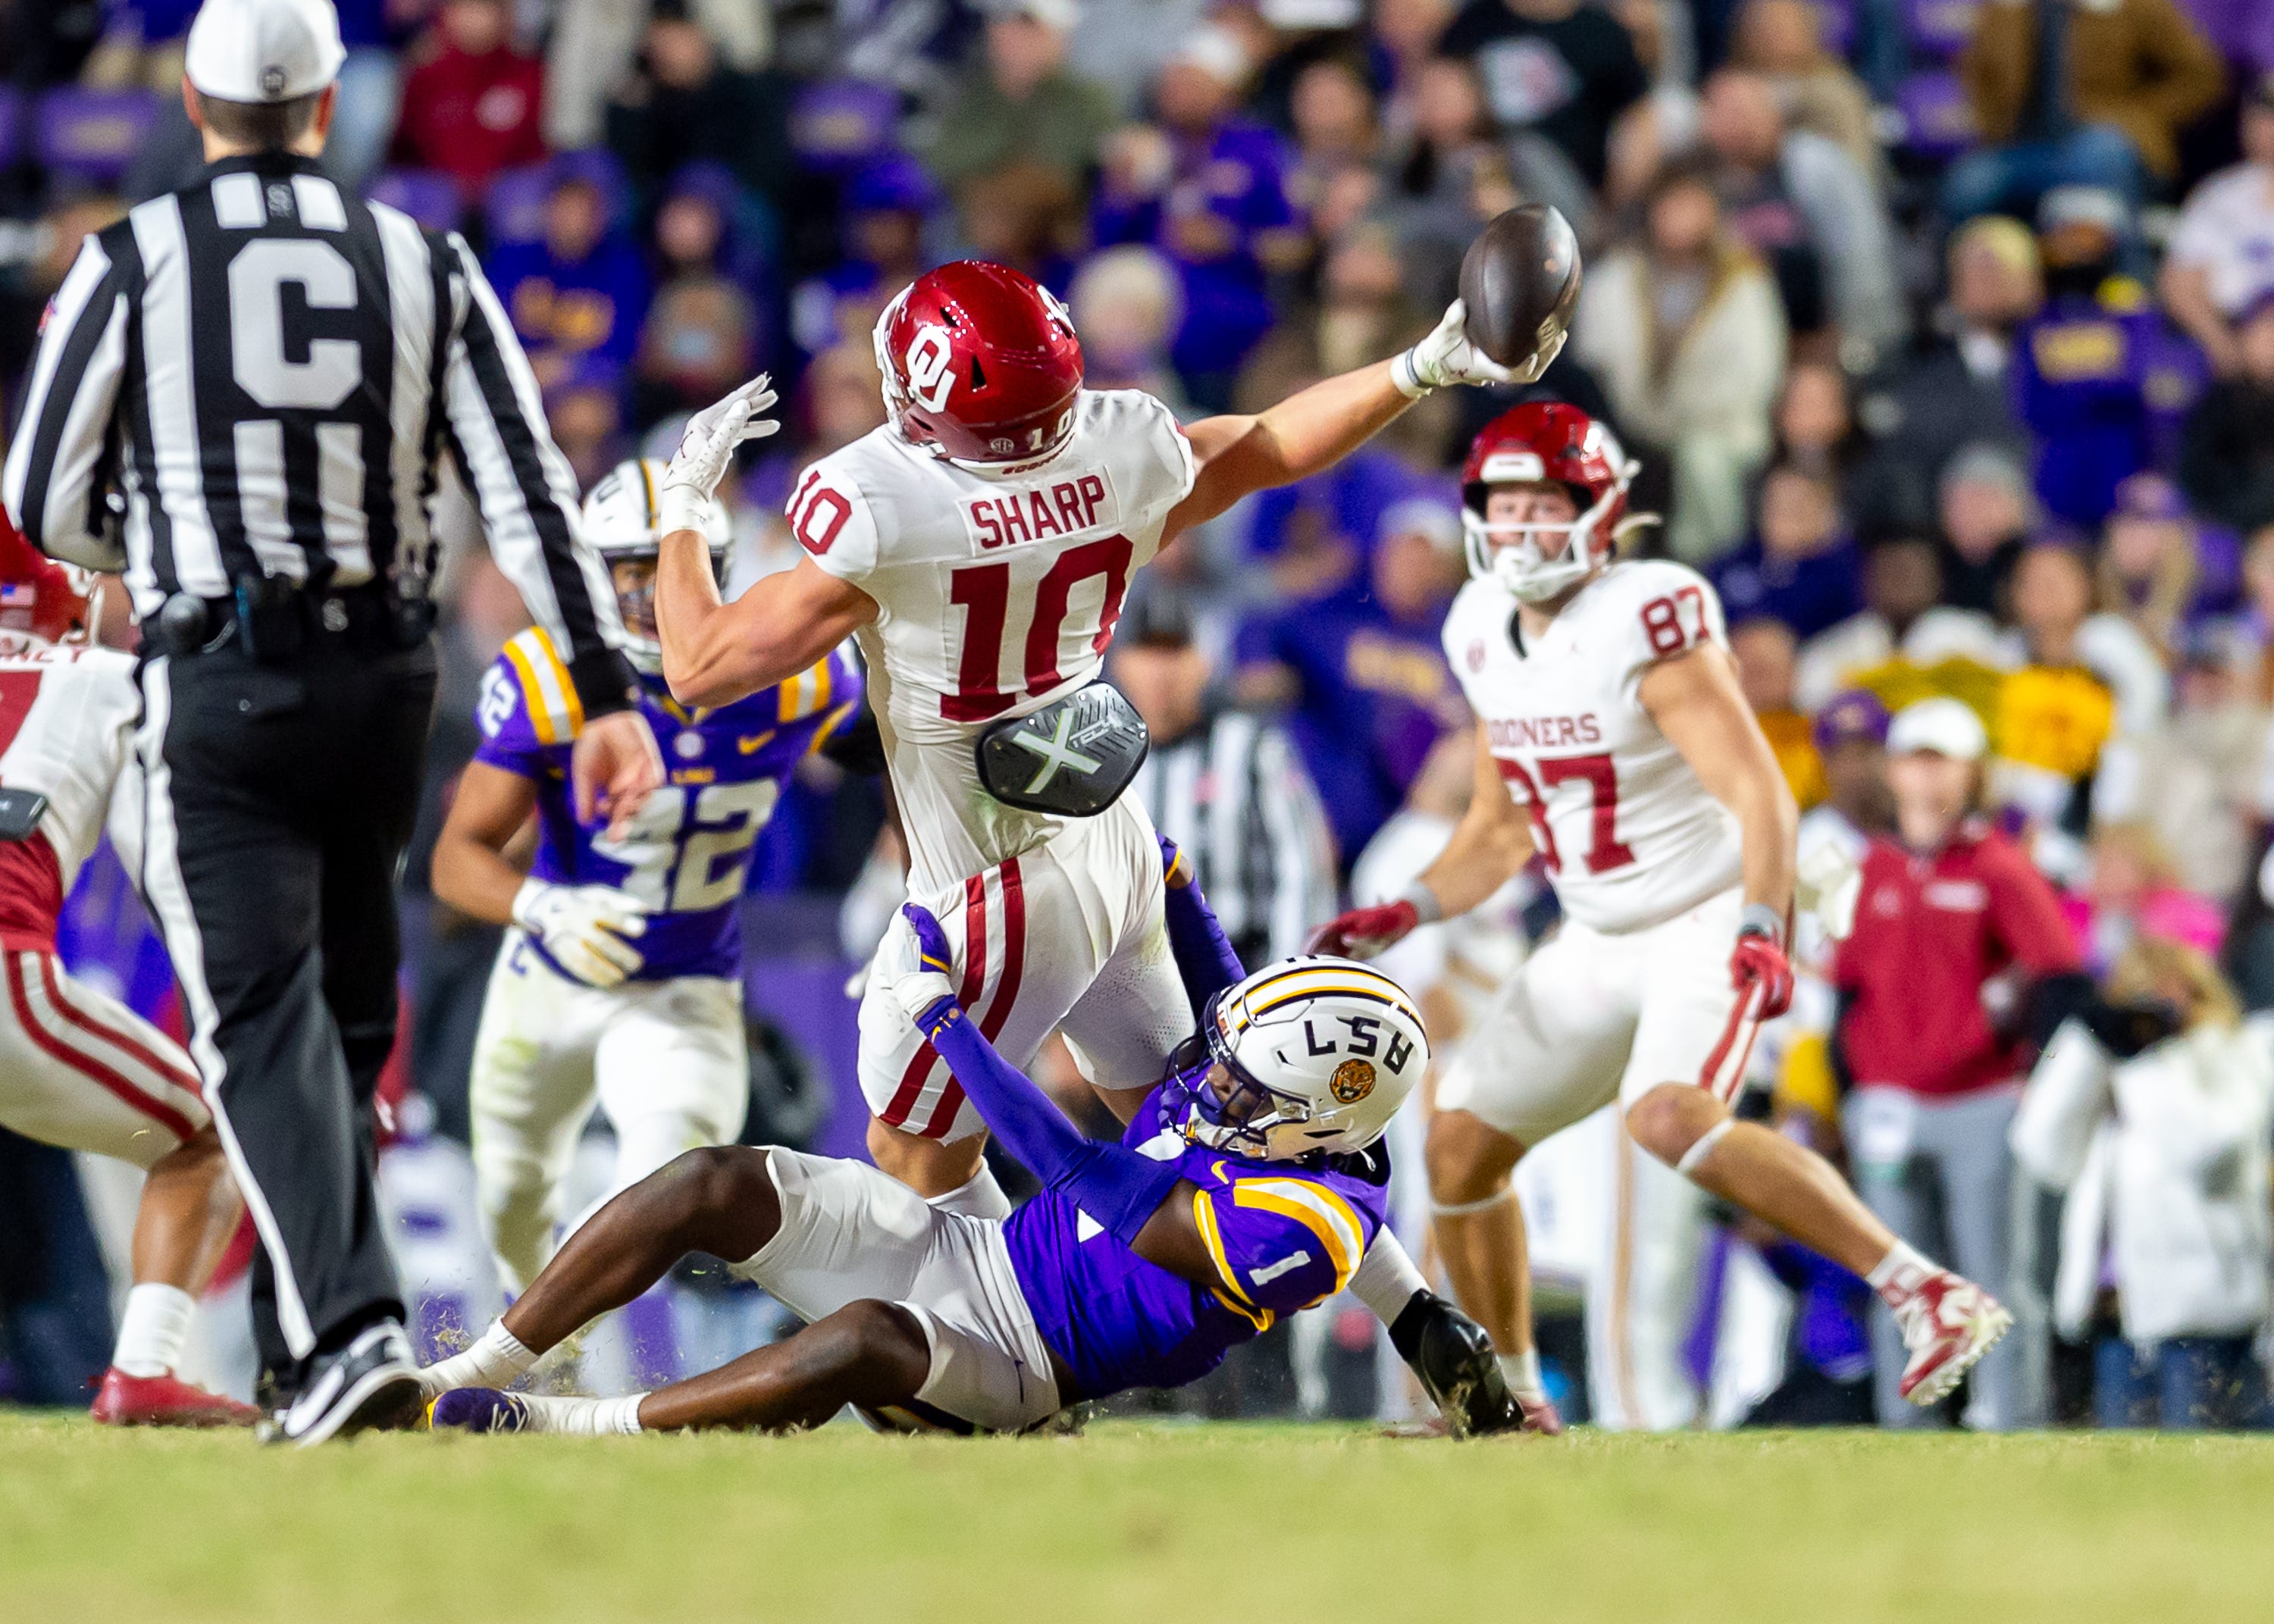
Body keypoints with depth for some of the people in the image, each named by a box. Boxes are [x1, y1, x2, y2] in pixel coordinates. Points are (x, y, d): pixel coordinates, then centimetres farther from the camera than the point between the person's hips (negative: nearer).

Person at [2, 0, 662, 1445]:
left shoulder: (136, 264, -4)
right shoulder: (425, 267, 4)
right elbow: (530, 490, -2)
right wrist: (607, 694, -1)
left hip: (220, 686, -3)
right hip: (383, 676, 3)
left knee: (263, 1021, -7)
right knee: (347, 1012, 17)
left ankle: (351, 1326, -25)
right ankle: (301, 1342, 23)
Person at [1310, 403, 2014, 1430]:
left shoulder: (1645, 621, -19)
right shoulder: (1485, 634, 5)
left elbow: (1760, 795, -24)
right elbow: (1500, 833, 17)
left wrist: (1760, 936, -38)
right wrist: (1404, 915, 3)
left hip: (1714, 919, -8)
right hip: (1601, 943, 8)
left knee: (1670, 1120, -32)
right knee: (1462, 1145, 6)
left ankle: (1928, 1297, -32)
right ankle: (1508, 1402, 23)